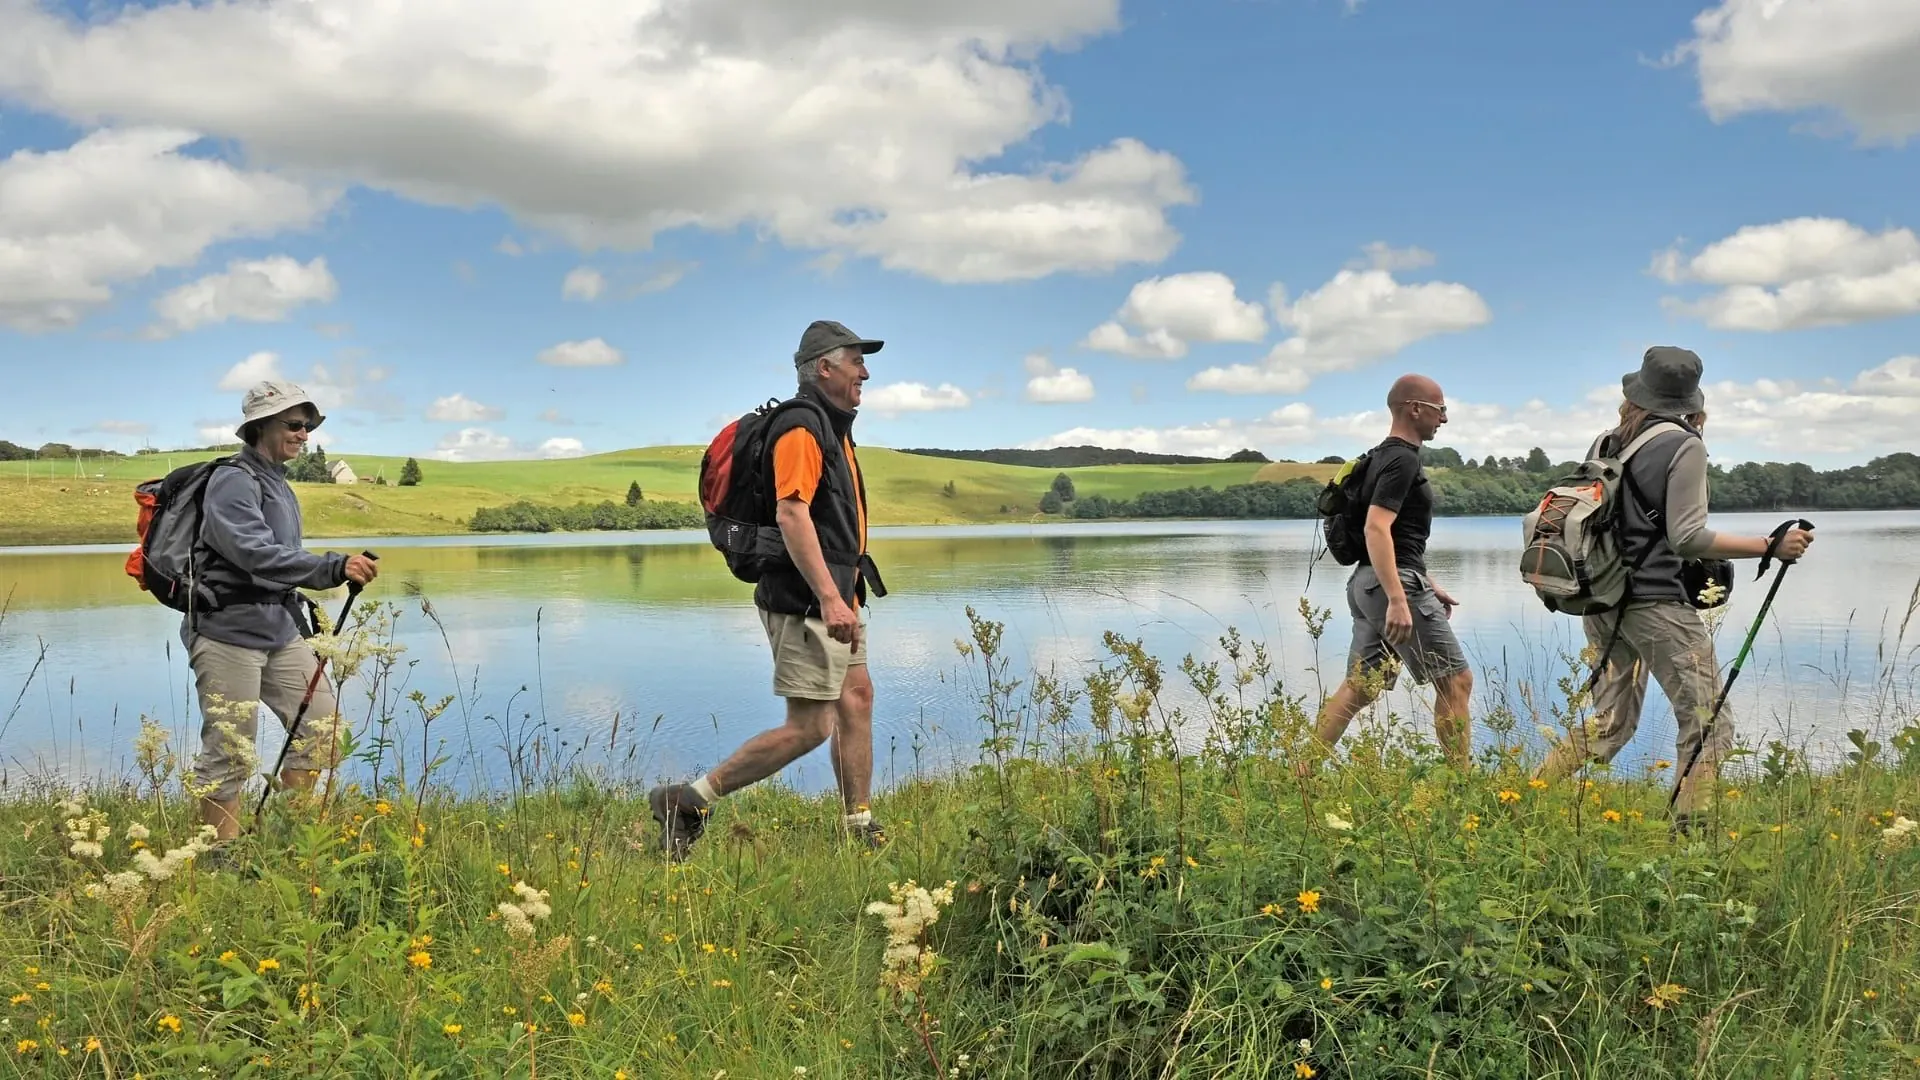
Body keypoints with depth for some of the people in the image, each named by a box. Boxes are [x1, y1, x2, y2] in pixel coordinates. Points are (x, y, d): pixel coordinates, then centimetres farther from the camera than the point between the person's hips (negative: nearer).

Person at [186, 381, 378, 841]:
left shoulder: (278, 483, 17)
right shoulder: (234, 481, -13)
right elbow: (258, 556, -27)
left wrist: (301, 623, 20)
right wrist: (336, 567, -33)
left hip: (279, 630, 9)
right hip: (228, 631, -9)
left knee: (323, 726, 7)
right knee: (230, 752, -3)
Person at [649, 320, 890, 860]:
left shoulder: (832, 427, 19)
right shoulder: (802, 426, -15)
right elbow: (791, 513, -27)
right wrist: (829, 597, -32)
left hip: (836, 596, 11)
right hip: (808, 600, -11)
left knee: (857, 698, 12)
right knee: (809, 726, -9)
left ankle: (860, 826, 20)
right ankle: (690, 800, -2)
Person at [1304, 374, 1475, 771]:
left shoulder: (1384, 456, 19)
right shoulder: (1402, 459, -13)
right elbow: (1377, 529, -24)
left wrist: (1428, 585, 28)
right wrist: (1398, 600, -30)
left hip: (1368, 583, 10)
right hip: (1395, 583, -10)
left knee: (1358, 688, 9)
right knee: (1455, 680, -1)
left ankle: (1304, 773, 7)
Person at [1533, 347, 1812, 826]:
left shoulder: (1606, 443, 10)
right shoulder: (1685, 447, -8)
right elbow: (1687, 537, -14)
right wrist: (1771, 546, -10)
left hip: (1601, 601, 7)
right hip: (1657, 602, -7)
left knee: (1611, 723, 16)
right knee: (1708, 724, 2)